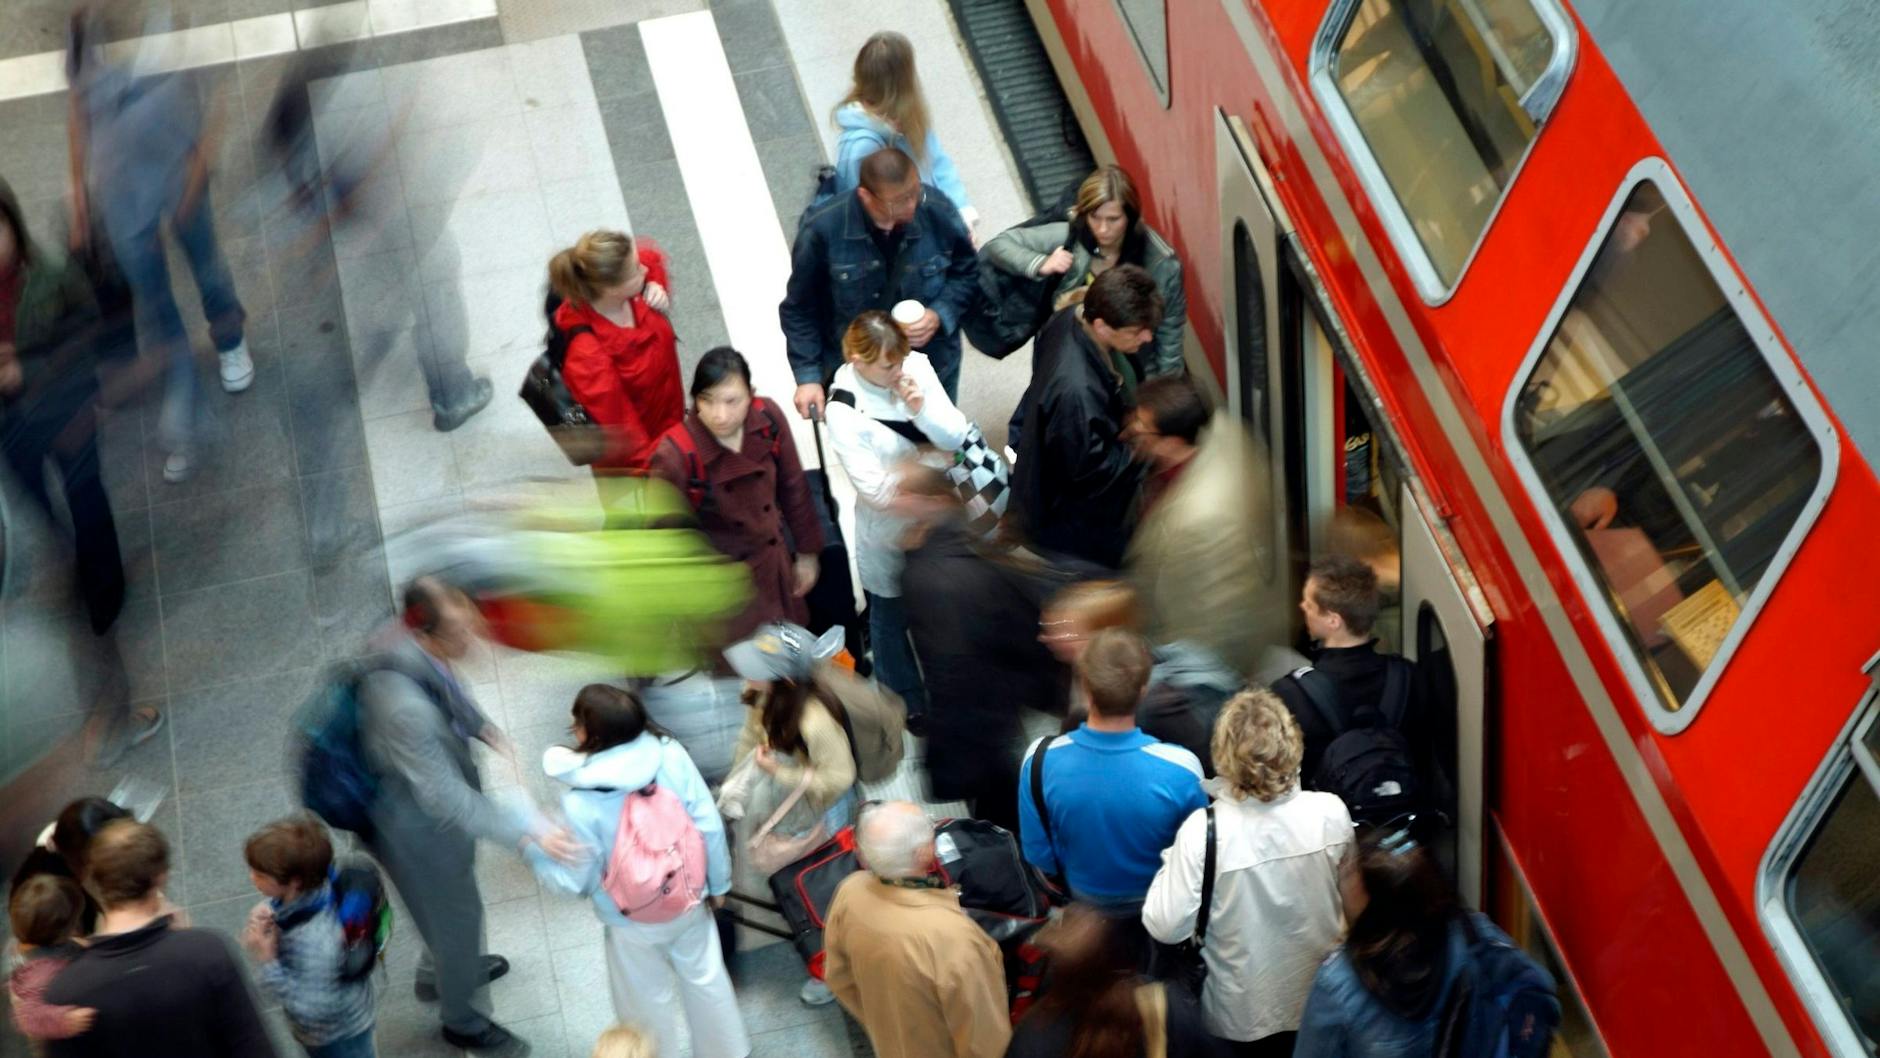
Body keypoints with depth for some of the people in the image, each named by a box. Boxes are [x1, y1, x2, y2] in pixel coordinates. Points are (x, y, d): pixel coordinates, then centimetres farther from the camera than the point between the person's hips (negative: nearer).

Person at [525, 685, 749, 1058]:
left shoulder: (581, 804, -30)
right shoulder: (670, 754, -21)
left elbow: (576, 881, -17)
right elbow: (709, 826, -12)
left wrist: (533, 848, -1)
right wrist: (718, 883, 5)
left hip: (633, 921, -4)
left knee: (650, 1002, 21)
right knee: (705, 977, 28)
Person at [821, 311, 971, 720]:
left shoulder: (916, 366, -16)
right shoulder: (844, 415, -28)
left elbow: (956, 437, -15)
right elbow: (878, 493, -28)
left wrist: (921, 408, -33)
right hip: (890, 532, -4)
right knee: (892, 616, 21)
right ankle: (907, 700, 47)